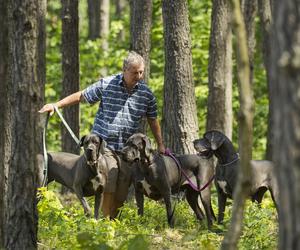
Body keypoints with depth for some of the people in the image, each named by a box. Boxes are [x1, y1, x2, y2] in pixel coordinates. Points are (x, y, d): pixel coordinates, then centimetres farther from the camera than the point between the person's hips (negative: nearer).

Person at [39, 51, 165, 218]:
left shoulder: (146, 94, 5)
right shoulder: (106, 85, -3)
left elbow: (153, 120, 17)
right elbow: (81, 96, 6)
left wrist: (160, 145, 15)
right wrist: (56, 105, 1)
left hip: (127, 149, 3)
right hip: (103, 143, -3)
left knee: (122, 192, 0)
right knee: (108, 185, -17)